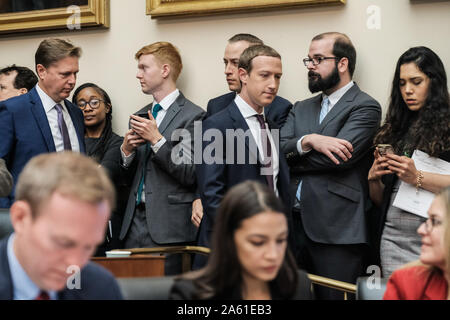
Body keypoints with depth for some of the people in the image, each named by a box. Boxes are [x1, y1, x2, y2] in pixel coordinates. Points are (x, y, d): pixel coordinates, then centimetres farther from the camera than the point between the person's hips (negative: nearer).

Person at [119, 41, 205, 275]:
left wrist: (157, 140, -15)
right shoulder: (140, 116, 18)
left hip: (168, 228, -6)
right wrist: (126, 150, 0)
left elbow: (191, 175, -12)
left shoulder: (192, 116, -5)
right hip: (135, 221, 6)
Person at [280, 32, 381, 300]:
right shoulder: (301, 109, 20)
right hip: (294, 224, 6)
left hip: (337, 230, -6)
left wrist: (291, 156, -2)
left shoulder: (365, 107, -1)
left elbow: (341, 156, -14)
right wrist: (308, 141, -14)